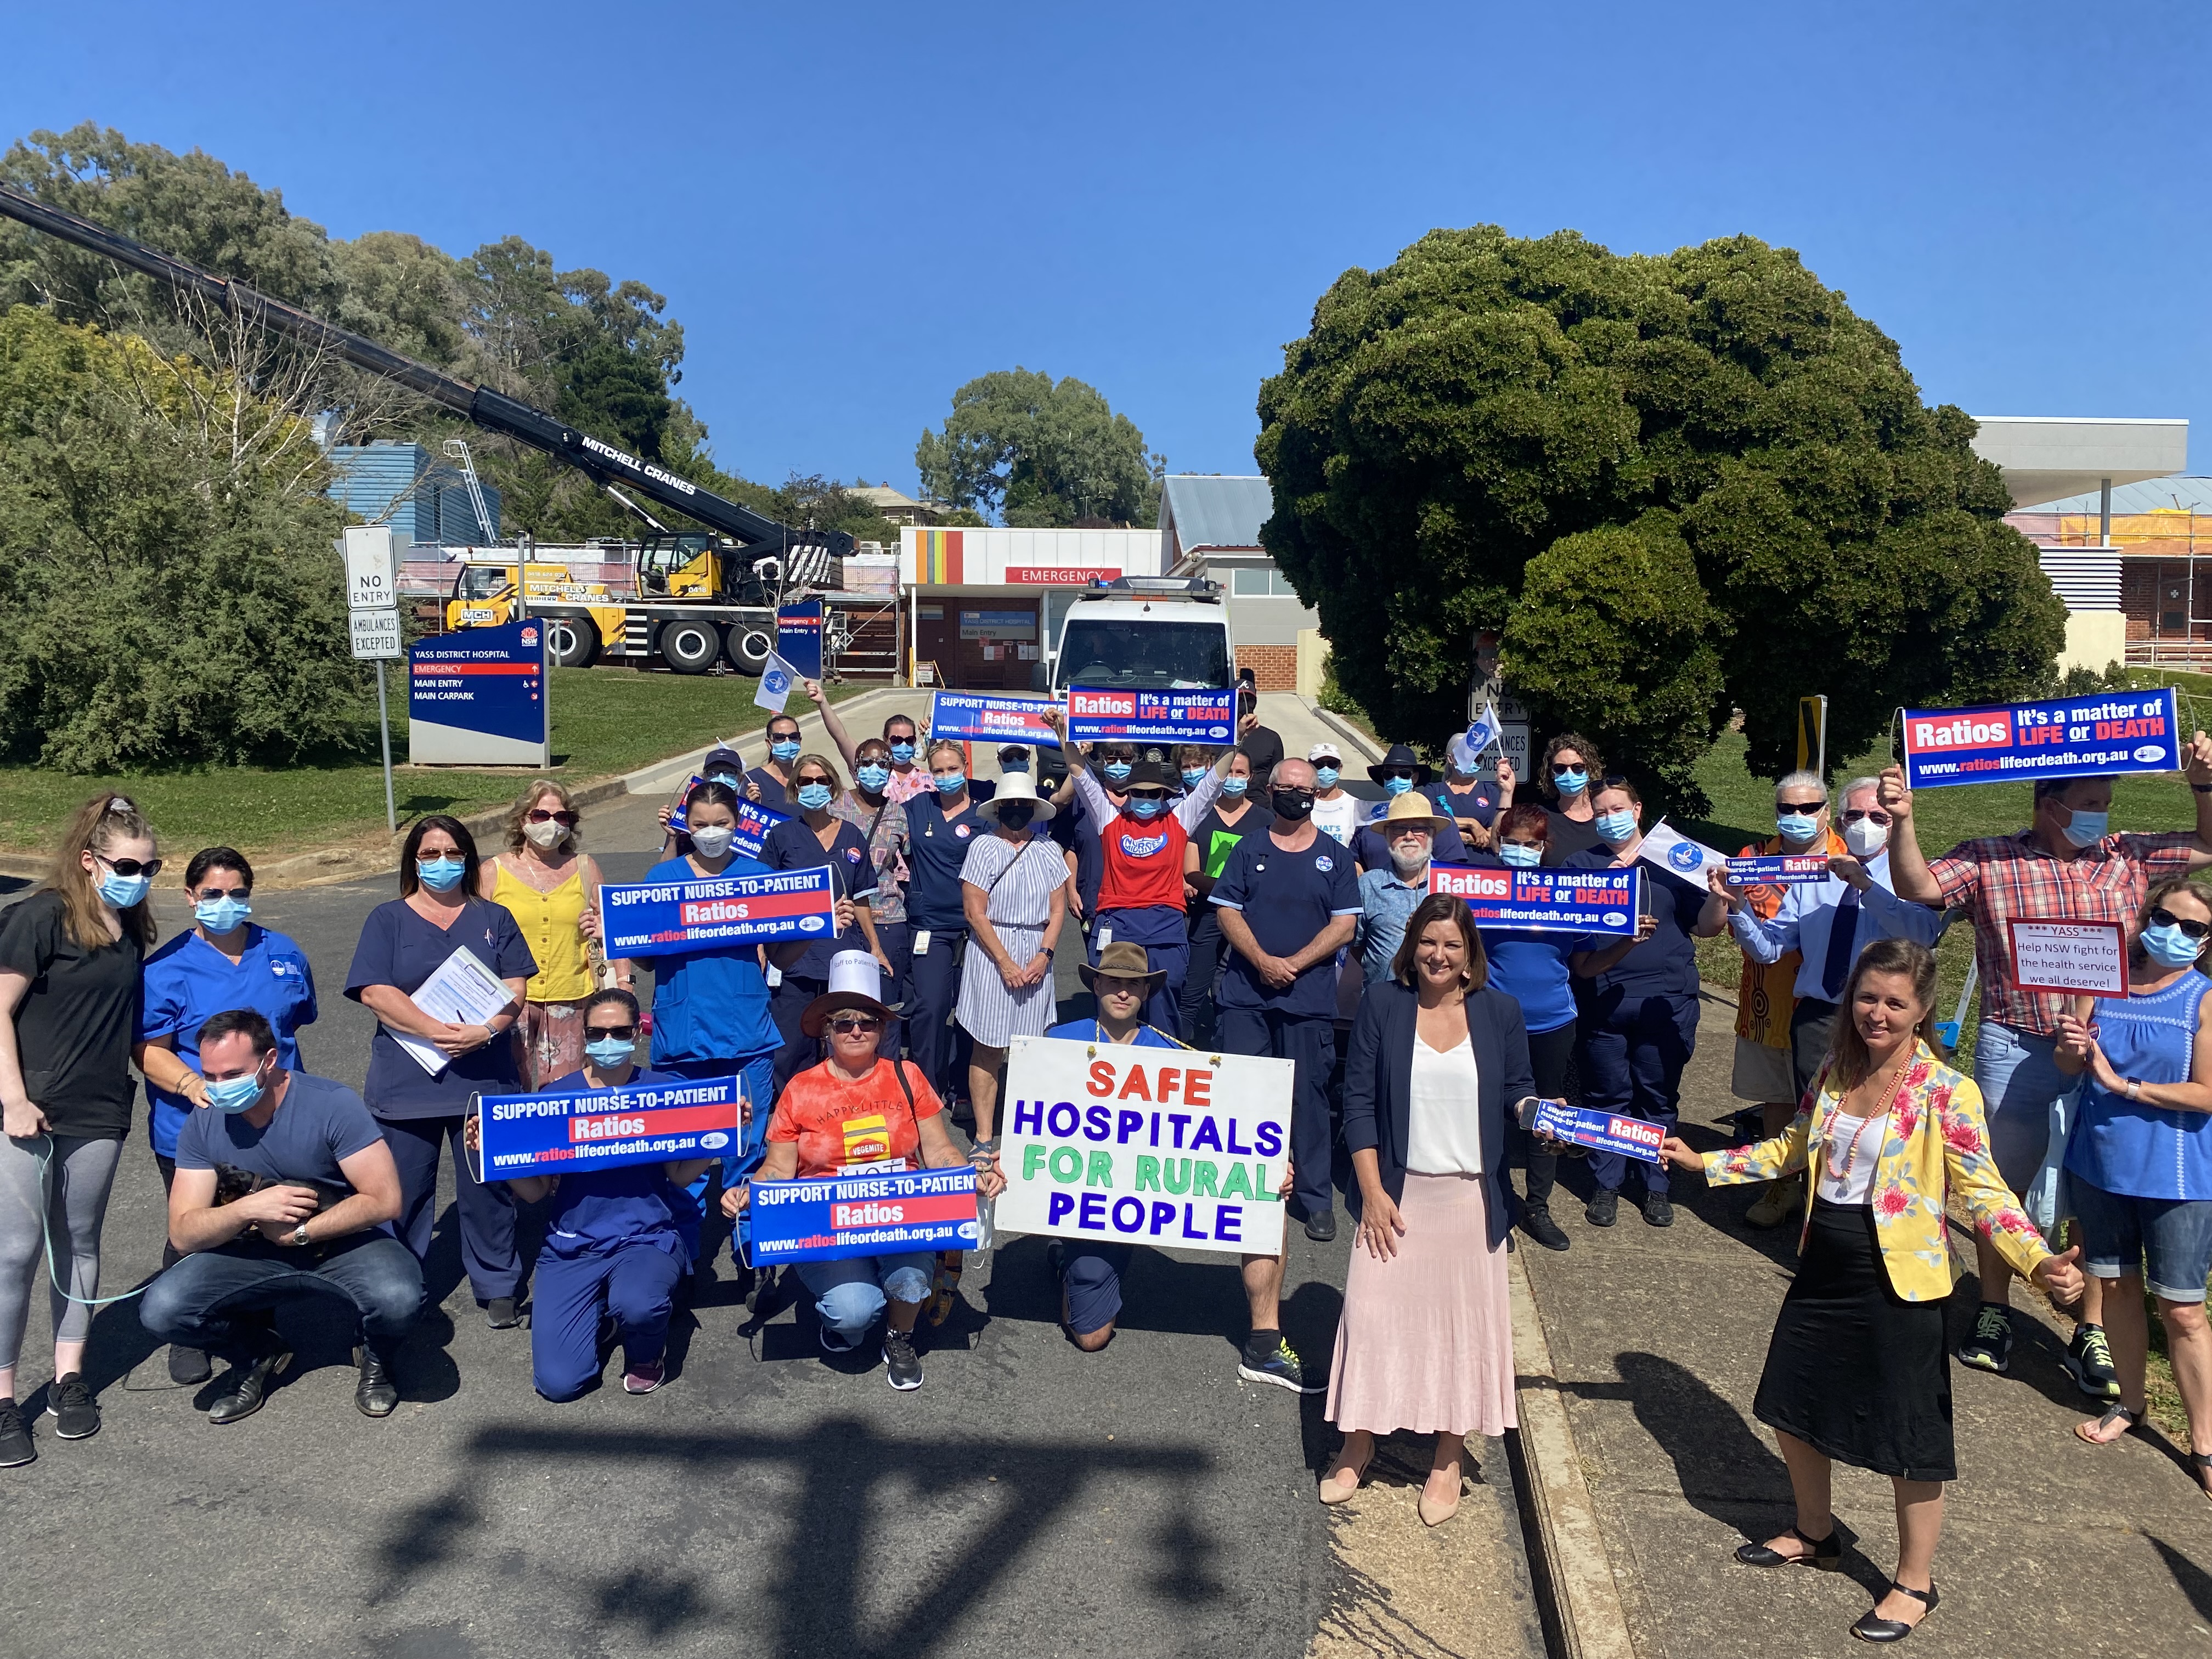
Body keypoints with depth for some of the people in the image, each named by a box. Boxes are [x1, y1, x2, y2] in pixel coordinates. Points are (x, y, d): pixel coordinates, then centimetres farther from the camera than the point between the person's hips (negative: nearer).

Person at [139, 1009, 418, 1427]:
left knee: (398, 1300, -35)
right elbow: (183, 1235, -8)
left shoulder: (333, 1104, -17)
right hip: (256, 1255, 4)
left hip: (345, 1242, -3)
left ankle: (374, 1354, 5)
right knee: (160, 1311, -21)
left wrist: (298, 1232, -19)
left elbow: (386, 1200, -19)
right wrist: (249, 1209, -26)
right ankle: (260, 1352, 11)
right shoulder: (202, 1126, -6)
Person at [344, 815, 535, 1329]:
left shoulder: (494, 919, 11)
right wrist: (436, 1032, -17)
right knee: (405, 1193, 6)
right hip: (408, 1080, -1)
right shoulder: (388, 920, 6)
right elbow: (375, 992, -6)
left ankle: (498, 1287, 19)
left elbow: (515, 990, 3)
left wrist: (484, 1031, -17)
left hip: (484, 1077, 1)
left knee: (487, 1188, 5)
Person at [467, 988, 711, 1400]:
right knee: (558, 1383, -12)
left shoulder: (665, 1090, 0)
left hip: (647, 1238, -1)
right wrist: (493, 1151, -15)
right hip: (572, 1246, 2)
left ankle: (646, 1354, 3)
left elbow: (681, 1176, -4)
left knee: (637, 1307, -37)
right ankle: (599, 1308, 22)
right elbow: (534, 1191, 1)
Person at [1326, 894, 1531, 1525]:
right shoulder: (1382, 1004, -3)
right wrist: (1372, 1191, -9)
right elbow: (1359, 1099, -4)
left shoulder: (1500, 1011, 1)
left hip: (1470, 1197, 1)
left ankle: (1448, 1461, 23)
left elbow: (1517, 1090, 10)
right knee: (1374, 1312, 1)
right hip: (1396, 1193, -1)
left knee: (1463, 1323, 7)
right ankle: (1357, 1445, 21)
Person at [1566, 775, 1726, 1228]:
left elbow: (1706, 926, 8)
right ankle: (1606, 1185, 17)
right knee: (1608, 1095, 4)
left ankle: (1656, 1186, 19)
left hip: (1667, 1001, 0)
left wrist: (1719, 898, -12)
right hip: (1605, 999, 0)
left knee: (1659, 1096, 6)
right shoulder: (1582, 864, 10)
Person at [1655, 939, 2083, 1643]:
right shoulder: (1835, 1075, 2)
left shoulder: (1947, 1093, -16)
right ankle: (1815, 1534, 43)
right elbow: (1790, 1149, 15)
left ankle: (1915, 1583, 28)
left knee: (1907, 1438, 6)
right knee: (1793, 1405, 19)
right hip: (1822, 1269, 7)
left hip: (1898, 1283, -6)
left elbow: (1983, 1192, -18)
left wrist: (2037, 1262, -33)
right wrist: (1704, 1163, 13)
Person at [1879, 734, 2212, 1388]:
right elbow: (1918, 887, -13)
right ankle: (1994, 1313, 27)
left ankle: (2091, 1333, 19)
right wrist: (1902, 822, -26)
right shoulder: (1988, 860, -2)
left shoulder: (2126, 858, 8)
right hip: (2015, 1052, -2)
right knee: (2002, 1186, 11)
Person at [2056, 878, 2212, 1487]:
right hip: (2102, 1163, 4)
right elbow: (2069, 1066, 2)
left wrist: (2122, 1084, -18)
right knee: (2118, 1287, 17)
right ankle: (2129, 1403, 36)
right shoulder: (2105, 982, -1)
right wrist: (2071, 1047, -19)